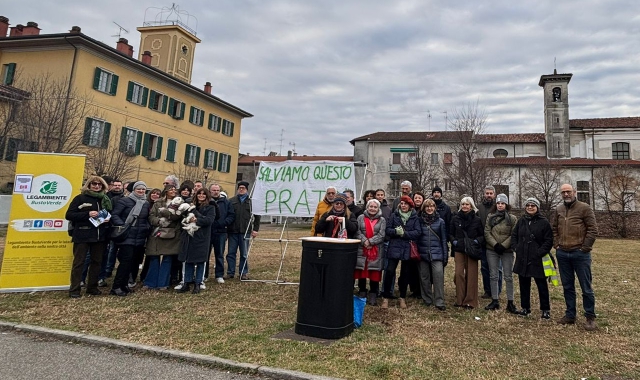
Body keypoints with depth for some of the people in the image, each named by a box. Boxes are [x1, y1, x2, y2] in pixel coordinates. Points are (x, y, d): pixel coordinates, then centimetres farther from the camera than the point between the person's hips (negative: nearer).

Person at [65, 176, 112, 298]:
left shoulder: (106, 199, 12)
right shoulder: (80, 198, -1)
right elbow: (69, 215, -7)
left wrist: (108, 219, 1)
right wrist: (87, 214, -18)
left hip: (99, 236, 5)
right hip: (82, 235, -4)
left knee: (97, 261, 10)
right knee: (79, 262, 0)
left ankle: (92, 287, 21)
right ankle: (74, 290, 7)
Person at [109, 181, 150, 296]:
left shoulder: (146, 204, 14)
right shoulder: (125, 201, -3)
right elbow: (114, 215, -9)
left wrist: (147, 228, 6)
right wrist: (122, 225, -22)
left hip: (140, 238, 6)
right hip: (127, 236, -6)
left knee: (131, 261, 9)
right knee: (126, 260, -10)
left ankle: (124, 284, 21)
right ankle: (116, 287, -2)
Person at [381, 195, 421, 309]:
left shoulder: (414, 217, 3)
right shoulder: (394, 215, 3)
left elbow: (418, 232, -7)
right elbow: (388, 229, 0)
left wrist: (404, 233, -17)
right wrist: (396, 231, -20)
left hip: (407, 249, 1)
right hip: (394, 247, -1)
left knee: (405, 273, 10)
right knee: (390, 271, -8)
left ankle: (403, 297, 26)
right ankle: (386, 297, 6)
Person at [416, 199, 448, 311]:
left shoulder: (440, 221, 4)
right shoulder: (419, 221, 6)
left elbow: (443, 239, 5)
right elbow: (416, 237, 9)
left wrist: (445, 255, 3)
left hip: (437, 254, -1)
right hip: (423, 254, 2)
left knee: (438, 275, -13)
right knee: (424, 277, 7)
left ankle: (439, 302, -6)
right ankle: (427, 300, 21)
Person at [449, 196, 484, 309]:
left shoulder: (477, 219, 2)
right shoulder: (455, 218, 5)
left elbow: (483, 235, 6)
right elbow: (450, 233, 12)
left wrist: (477, 241, -12)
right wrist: (454, 241, -6)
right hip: (459, 250, 1)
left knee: (471, 275, -1)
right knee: (459, 274, -4)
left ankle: (470, 301, 9)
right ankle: (460, 300, 7)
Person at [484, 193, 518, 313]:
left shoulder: (512, 218, -1)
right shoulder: (490, 217, 4)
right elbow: (487, 232, 0)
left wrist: (503, 245, -13)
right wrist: (495, 244, -11)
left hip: (507, 250, -2)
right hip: (492, 250, 2)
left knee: (508, 277, 2)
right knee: (494, 276, 7)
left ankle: (510, 303, 10)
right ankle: (495, 301, 16)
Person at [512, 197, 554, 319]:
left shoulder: (544, 222, -5)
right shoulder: (521, 221, 9)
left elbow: (549, 241, -7)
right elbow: (514, 236, 15)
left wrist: (540, 252, -14)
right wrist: (517, 248, 2)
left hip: (537, 260, -4)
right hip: (522, 259, 4)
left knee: (542, 285, 4)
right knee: (524, 284, 12)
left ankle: (546, 309, 17)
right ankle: (525, 307, 24)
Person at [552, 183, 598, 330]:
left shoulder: (584, 208, -5)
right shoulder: (558, 209, 10)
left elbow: (593, 229, -8)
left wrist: (584, 248, -10)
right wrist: (556, 245, 8)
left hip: (580, 254, -5)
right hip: (562, 254, 5)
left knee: (586, 287, 3)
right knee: (567, 286, 12)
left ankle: (590, 317, 15)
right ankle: (570, 315, 22)